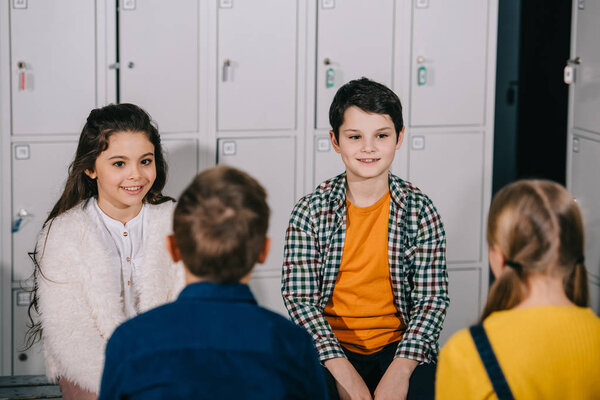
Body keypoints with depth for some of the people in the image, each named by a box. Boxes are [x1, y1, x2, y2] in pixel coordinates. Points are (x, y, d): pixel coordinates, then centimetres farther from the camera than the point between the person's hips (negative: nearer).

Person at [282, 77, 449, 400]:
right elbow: (299, 298, -5)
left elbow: (431, 298, -3)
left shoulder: (419, 210, 0)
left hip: (398, 346, 0)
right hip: (329, 347, 0)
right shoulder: (310, 211, -1)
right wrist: (342, 370, -18)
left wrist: (401, 369, -19)